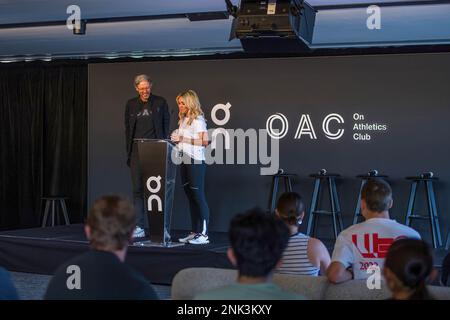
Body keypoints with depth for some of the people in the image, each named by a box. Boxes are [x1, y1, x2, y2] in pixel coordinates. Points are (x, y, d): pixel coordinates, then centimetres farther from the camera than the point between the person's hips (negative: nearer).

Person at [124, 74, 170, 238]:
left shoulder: (160, 102, 4)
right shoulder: (131, 104, 11)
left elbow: (166, 125, 4)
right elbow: (128, 128, 12)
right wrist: (129, 150, 5)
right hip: (137, 152, 2)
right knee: (138, 189, 1)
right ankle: (140, 227, 5)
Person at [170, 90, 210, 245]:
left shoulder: (198, 120, -9)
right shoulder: (183, 120, 16)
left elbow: (205, 141, -18)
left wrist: (183, 139, -16)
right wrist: (177, 140, 2)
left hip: (196, 162, -9)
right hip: (184, 161, 9)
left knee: (198, 197, -7)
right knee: (190, 197, 10)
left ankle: (203, 234, -5)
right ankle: (194, 232, 15)